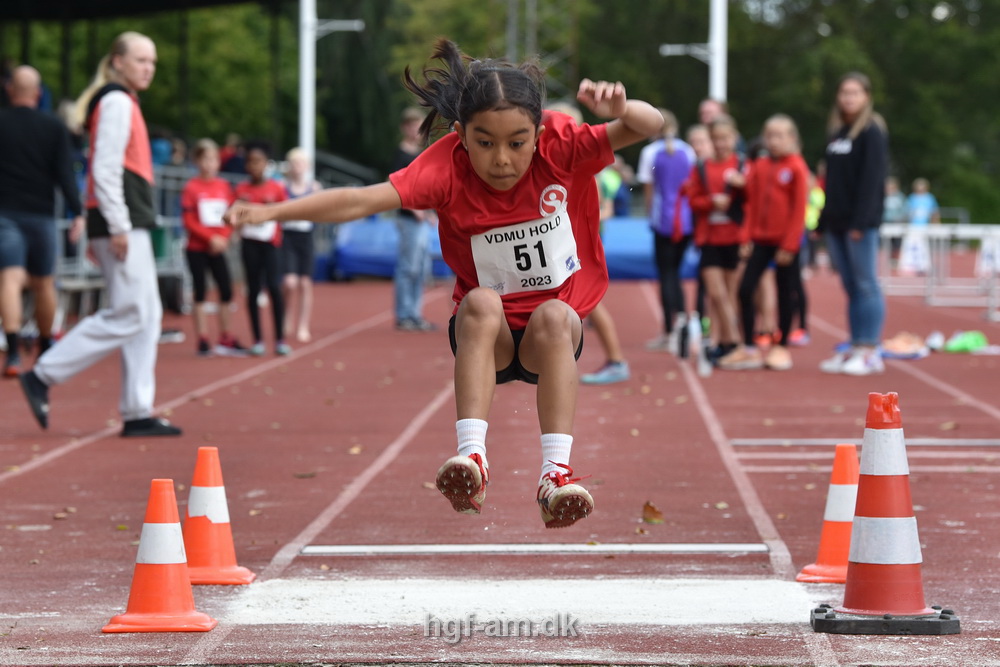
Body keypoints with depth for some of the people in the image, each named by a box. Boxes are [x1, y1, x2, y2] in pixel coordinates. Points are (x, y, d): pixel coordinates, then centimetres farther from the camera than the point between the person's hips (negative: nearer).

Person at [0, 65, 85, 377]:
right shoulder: (55, 128, 2)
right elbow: (65, 174, -5)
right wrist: (77, 213, -8)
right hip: (41, 215, 2)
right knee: (43, 284, 15)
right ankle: (45, 350, 29)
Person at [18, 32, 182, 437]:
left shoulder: (124, 103, 20)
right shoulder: (117, 102, -9)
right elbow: (105, 168, -17)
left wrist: (101, 231, 18)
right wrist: (117, 227, -20)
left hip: (130, 227, 10)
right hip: (122, 225, -10)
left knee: (147, 315, 7)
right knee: (128, 315, -11)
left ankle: (138, 414, 7)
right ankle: (42, 377, -7)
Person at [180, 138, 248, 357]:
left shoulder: (224, 186, 5)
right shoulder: (191, 187, -7)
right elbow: (188, 221, -10)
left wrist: (223, 238, -10)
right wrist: (211, 238, -17)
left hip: (217, 248, 4)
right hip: (196, 248, -4)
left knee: (226, 291, 0)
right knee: (200, 293, 1)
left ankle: (226, 340, 9)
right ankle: (203, 341, 5)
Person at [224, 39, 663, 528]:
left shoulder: (561, 147, -14)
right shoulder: (448, 165, -17)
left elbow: (651, 126, -19)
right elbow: (363, 200, -27)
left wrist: (619, 109, -42)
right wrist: (274, 211, -38)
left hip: (552, 334, 0)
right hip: (488, 338, 0)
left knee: (555, 315, -34)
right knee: (480, 303, -33)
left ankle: (555, 473, -40)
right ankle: (471, 456, -41)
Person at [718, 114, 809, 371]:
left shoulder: (796, 167, -8)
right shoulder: (759, 167, 7)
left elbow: (799, 208, -9)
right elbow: (752, 205, 10)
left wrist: (789, 245, -12)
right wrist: (747, 238, 3)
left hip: (786, 241, -5)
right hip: (760, 239, 5)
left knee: (785, 293, 4)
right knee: (745, 289, -2)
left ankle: (781, 347, 15)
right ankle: (749, 348, 6)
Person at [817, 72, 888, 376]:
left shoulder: (872, 132, -6)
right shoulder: (837, 132, 16)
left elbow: (872, 178, -14)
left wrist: (860, 222, -20)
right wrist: (824, 221, 13)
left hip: (860, 222, -7)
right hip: (837, 222, 7)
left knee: (866, 285, -6)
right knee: (851, 287, 8)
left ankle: (870, 351, -5)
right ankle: (856, 349, 10)